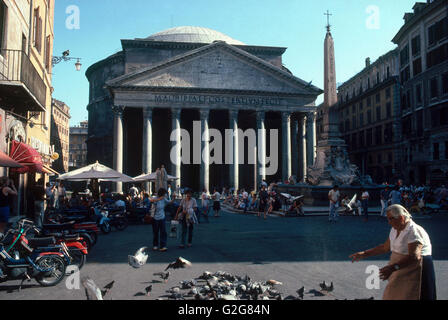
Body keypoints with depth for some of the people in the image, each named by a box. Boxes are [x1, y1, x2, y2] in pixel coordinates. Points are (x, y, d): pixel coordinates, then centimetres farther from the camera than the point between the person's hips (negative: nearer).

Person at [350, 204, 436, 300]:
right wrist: (364, 254, 13)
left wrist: (393, 268, -39)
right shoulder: (395, 229, 8)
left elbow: (414, 257, -29)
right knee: (393, 295, 8)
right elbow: (385, 247, 18)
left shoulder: (414, 231, -20)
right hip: (399, 272, 8)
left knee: (409, 296, -8)